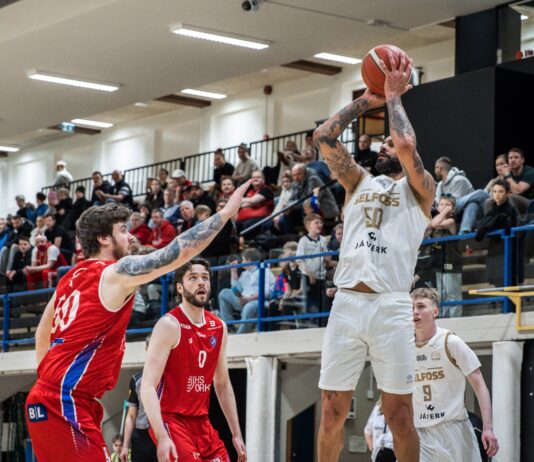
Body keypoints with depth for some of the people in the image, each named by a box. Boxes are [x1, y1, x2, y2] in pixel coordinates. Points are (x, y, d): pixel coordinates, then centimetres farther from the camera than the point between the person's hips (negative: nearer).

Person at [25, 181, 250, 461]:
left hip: (47, 400, 10)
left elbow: (42, 333, 27)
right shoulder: (117, 272, -8)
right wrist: (226, 212, -6)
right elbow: (180, 251, -12)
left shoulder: (71, 278, 18)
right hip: (66, 404, -10)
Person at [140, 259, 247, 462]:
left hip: (201, 422, 8)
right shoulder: (170, 325, -14)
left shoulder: (219, 328, 9)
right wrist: (162, 437, -29)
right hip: (171, 420, -8)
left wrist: (236, 434, 15)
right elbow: (148, 387, -19)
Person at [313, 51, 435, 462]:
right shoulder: (359, 182, 21)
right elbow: (324, 138, 12)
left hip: (391, 306, -3)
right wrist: (367, 101, 15)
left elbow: (407, 145, -9)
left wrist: (394, 97, 4)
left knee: (399, 415, 0)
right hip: (346, 303, 4)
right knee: (333, 412, 4)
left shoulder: (420, 188, 10)